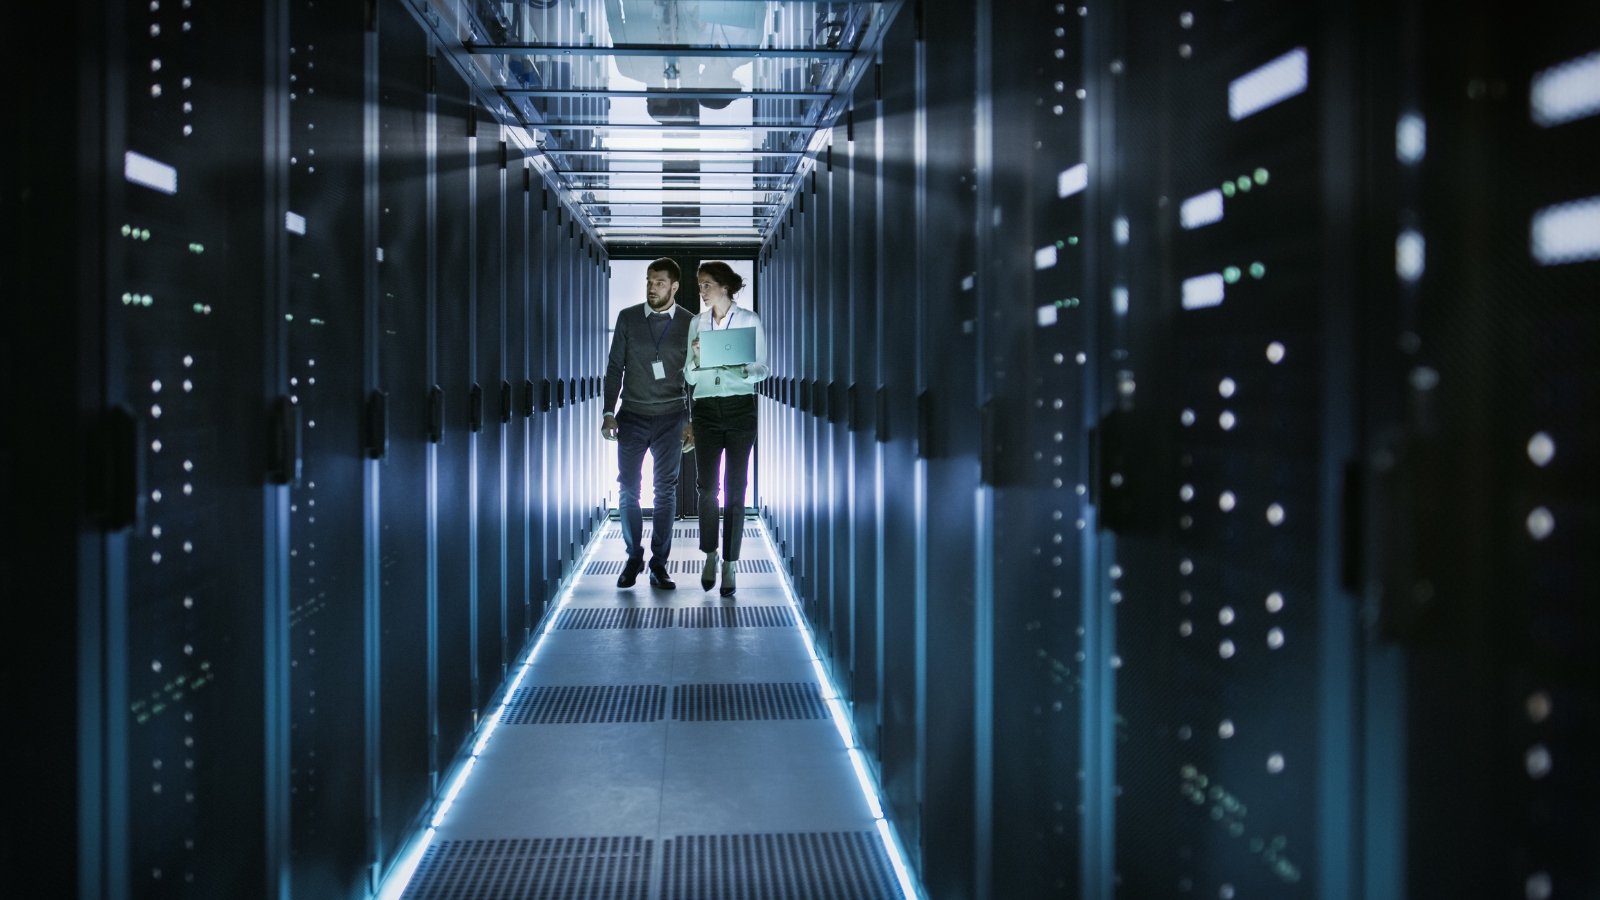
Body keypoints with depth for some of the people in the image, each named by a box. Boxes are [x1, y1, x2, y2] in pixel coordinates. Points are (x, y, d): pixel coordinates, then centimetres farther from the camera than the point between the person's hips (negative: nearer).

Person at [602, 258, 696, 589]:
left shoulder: (689, 323, 1)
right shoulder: (628, 318, 2)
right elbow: (615, 367, 6)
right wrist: (609, 413, 0)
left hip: (670, 417, -1)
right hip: (632, 416, 1)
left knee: (666, 491, 2)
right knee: (629, 489, 2)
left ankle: (659, 564, 9)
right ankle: (633, 558, 16)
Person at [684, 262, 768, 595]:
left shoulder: (750, 320, 1)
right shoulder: (697, 322, 10)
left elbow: (762, 369, 1)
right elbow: (689, 377, 10)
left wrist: (743, 371, -19)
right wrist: (696, 356, -10)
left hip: (740, 409, -2)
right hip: (705, 409, 2)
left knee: (735, 489, -2)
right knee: (707, 487, -1)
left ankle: (729, 564, 3)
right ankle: (710, 555, 17)